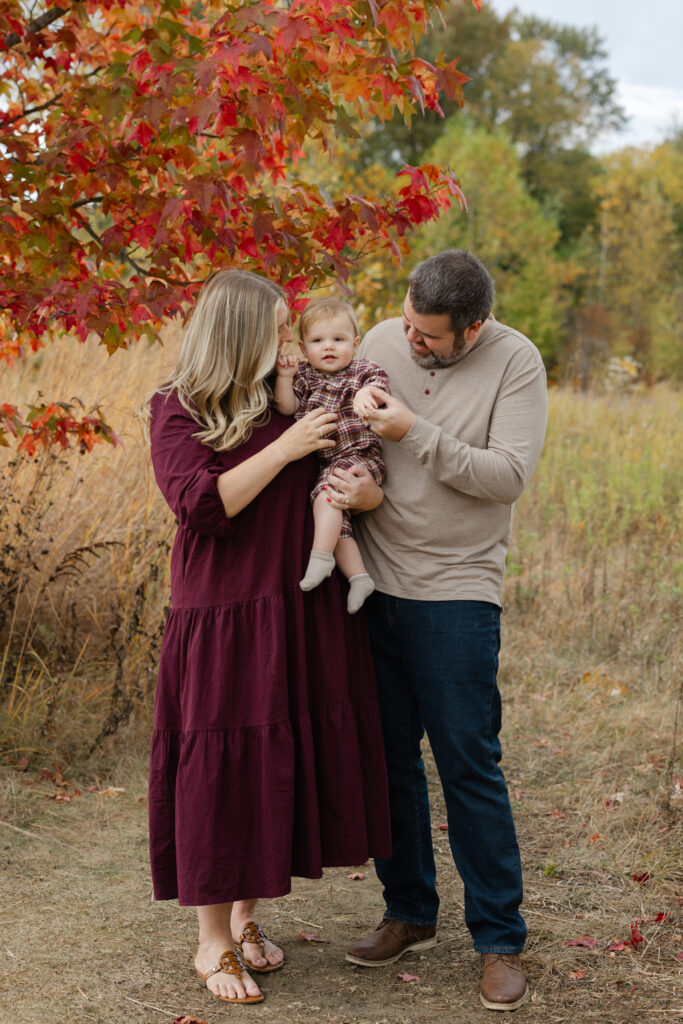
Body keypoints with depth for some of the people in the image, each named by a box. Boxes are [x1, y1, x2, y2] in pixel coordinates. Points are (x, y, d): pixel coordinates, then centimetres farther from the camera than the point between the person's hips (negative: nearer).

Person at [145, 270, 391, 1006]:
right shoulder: (177, 410, -4)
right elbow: (200, 505, -17)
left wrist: (365, 490, -11)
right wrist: (284, 450, -16)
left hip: (305, 615, 5)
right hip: (222, 619, -5)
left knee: (287, 760, 10)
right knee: (221, 769, 1)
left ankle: (244, 916, 29)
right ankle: (212, 942, 15)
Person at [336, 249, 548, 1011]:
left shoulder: (515, 362, -9)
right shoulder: (382, 341, 2)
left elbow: (509, 475, -17)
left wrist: (415, 433, -21)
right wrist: (336, 480, -13)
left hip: (456, 593, -4)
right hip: (374, 583, 4)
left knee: (468, 764, -2)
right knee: (386, 756, 11)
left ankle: (499, 939, 11)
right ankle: (409, 912, 28)